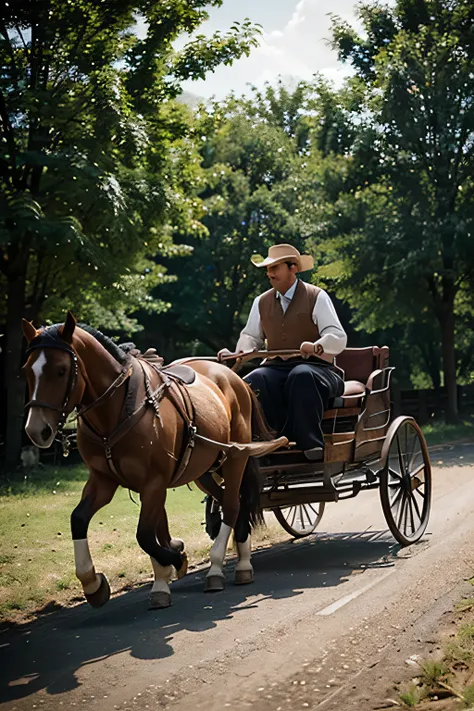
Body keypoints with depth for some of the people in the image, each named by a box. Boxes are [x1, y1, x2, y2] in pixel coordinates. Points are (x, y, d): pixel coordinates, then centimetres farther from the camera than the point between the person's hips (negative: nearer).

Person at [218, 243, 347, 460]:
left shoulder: (317, 297, 1)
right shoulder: (262, 302, 17)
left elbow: (338, 337, -8)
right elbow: (251, 336, 21)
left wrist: (316, 347, -31)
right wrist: (238, 353, -3)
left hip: (313, 367, -4)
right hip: (275, 368, 4)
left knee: (302, 376, -41)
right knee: (253, 383, -30)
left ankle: (310, 443, -34)